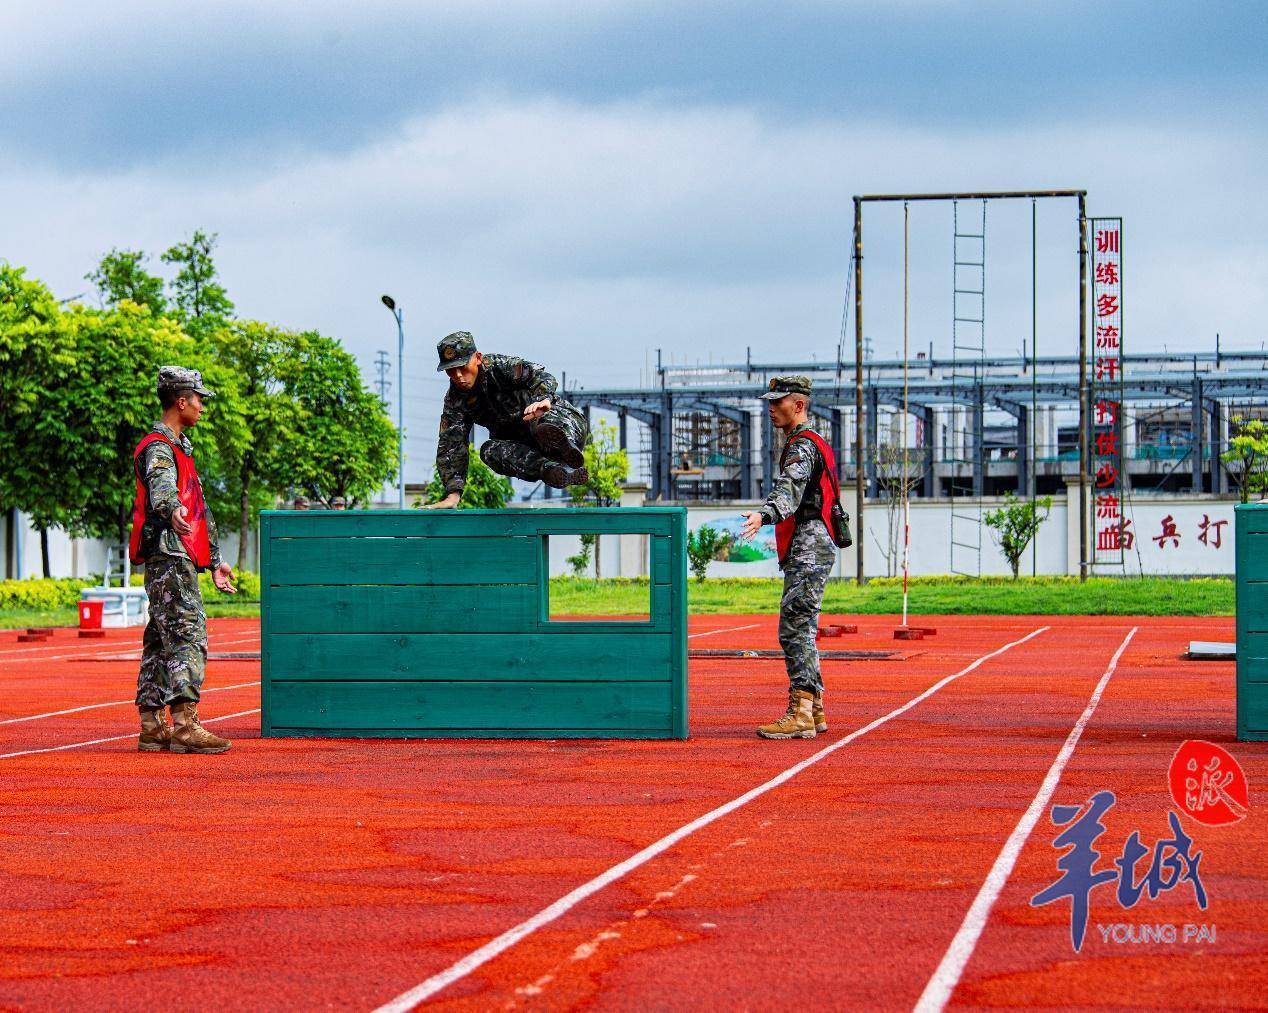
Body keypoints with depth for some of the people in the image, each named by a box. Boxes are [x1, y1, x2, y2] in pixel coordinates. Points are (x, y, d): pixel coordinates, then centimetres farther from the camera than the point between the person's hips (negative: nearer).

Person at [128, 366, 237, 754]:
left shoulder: (180, 448, 23)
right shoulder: (158, 448, -10)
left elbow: (200, 508, 29)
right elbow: (160, 486, -34)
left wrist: (215, 559, 32)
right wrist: (172, 511, -56)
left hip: (180, 558, 11)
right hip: (169, 554, -11)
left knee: (161, 639, 11)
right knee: (187, 634, -16)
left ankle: (152, 726, 14)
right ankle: (184, 725, -21)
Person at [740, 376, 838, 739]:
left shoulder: (802, 445, -12)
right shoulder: (806, 443, 22)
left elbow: (790, 488, -31)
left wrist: (764, 514, -49)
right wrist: (783, 534, 46)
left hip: (808, 547, -11)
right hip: (807, 549, 11)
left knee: (795, 630, -14)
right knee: (801, 631, 15)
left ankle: (800, 715, -17)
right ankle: (814, 711, 20)